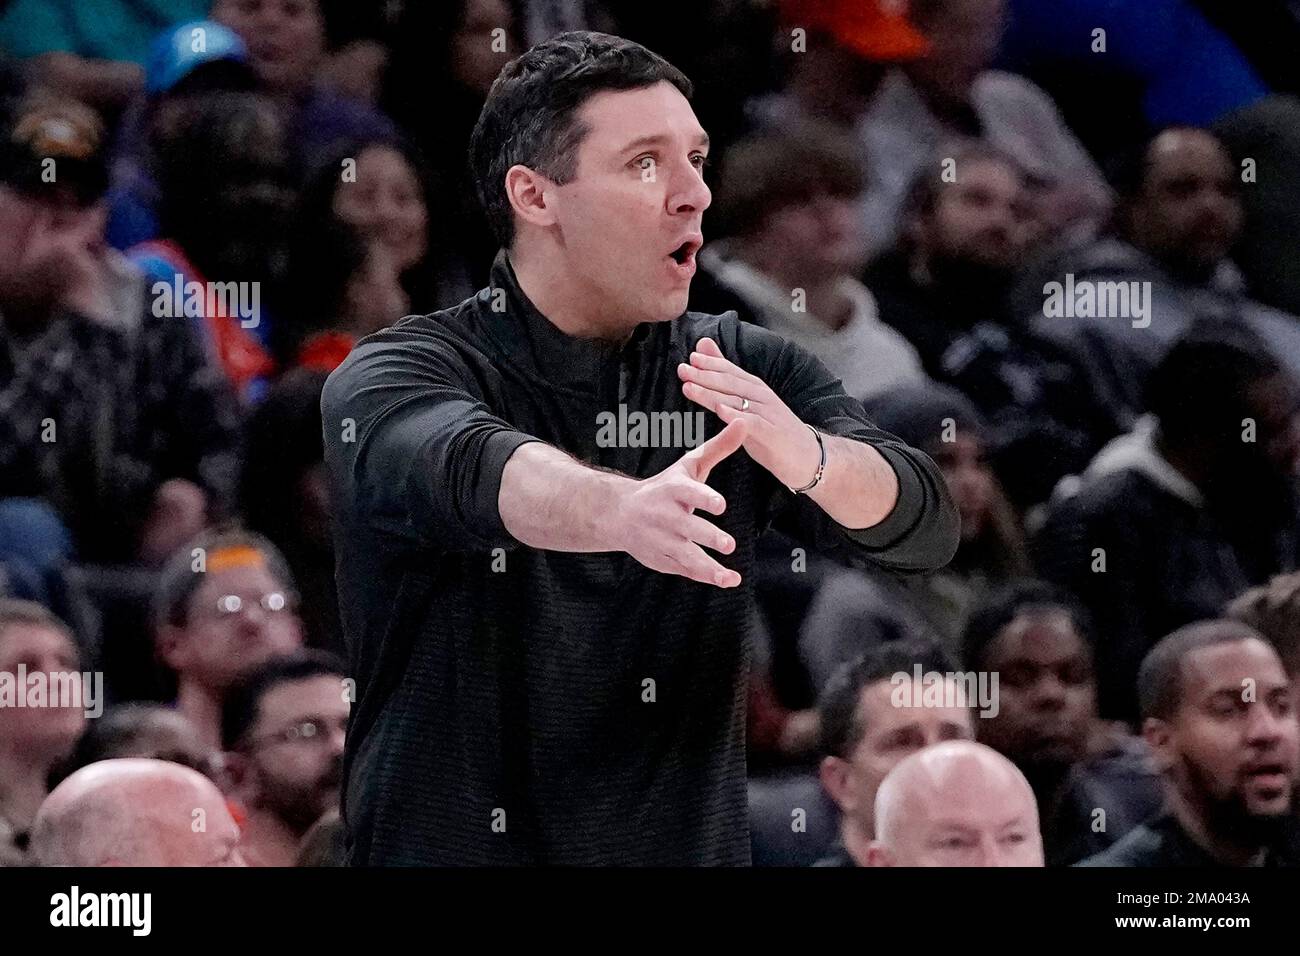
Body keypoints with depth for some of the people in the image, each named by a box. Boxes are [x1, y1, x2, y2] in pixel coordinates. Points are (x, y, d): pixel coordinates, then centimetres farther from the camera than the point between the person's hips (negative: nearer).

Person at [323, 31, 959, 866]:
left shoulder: (744, 375, 5)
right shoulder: (392, 378, -6)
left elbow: (923, 528, -9)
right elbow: (474, 472, -28)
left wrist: (800, 453, -30)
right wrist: (620, 511, -48)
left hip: (691, 845, 3)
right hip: (450, 846, -3)